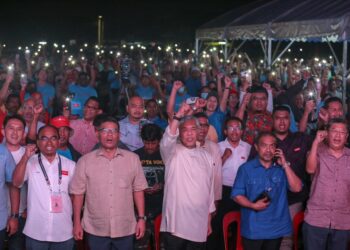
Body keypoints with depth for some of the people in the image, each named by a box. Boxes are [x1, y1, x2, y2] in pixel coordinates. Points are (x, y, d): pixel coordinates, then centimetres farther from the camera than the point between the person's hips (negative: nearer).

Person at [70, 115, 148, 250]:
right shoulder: (85, 161, -1)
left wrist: (141, 218, 2)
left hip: (125, 229, 1)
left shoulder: (132, 158, 3)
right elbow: (78, 193, 2)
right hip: (96, 230, -1)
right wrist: (77, 222, 1)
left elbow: (138, 190, 5)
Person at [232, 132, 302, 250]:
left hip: (277, 228, 3)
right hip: (253, 229, -2)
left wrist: (285, 165, -11)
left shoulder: (282, 169, 5)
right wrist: (253, 205, -19)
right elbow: (237, 194, -3)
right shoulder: (246, 168, -2)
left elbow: (296, 188, -7)